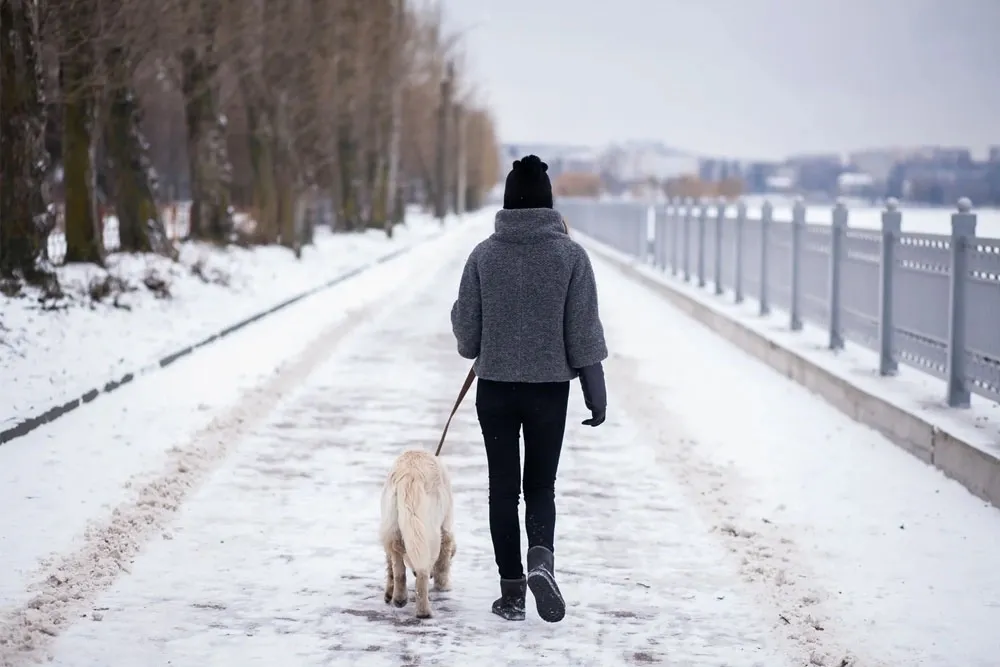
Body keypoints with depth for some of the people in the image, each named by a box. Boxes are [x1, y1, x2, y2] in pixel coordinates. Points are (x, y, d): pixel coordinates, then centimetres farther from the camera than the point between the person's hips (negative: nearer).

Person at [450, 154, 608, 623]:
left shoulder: (484, 255, -5)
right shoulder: (570, 255, -7)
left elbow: (466, 327, 1)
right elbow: (584, 332, -5)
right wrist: (596, 394, 2)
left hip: (495, 387, 0)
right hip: (550, 387, 0)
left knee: (504, 489, 9)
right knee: (541, 485, 11)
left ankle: (512, 592, 9)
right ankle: (541, 560, -15)